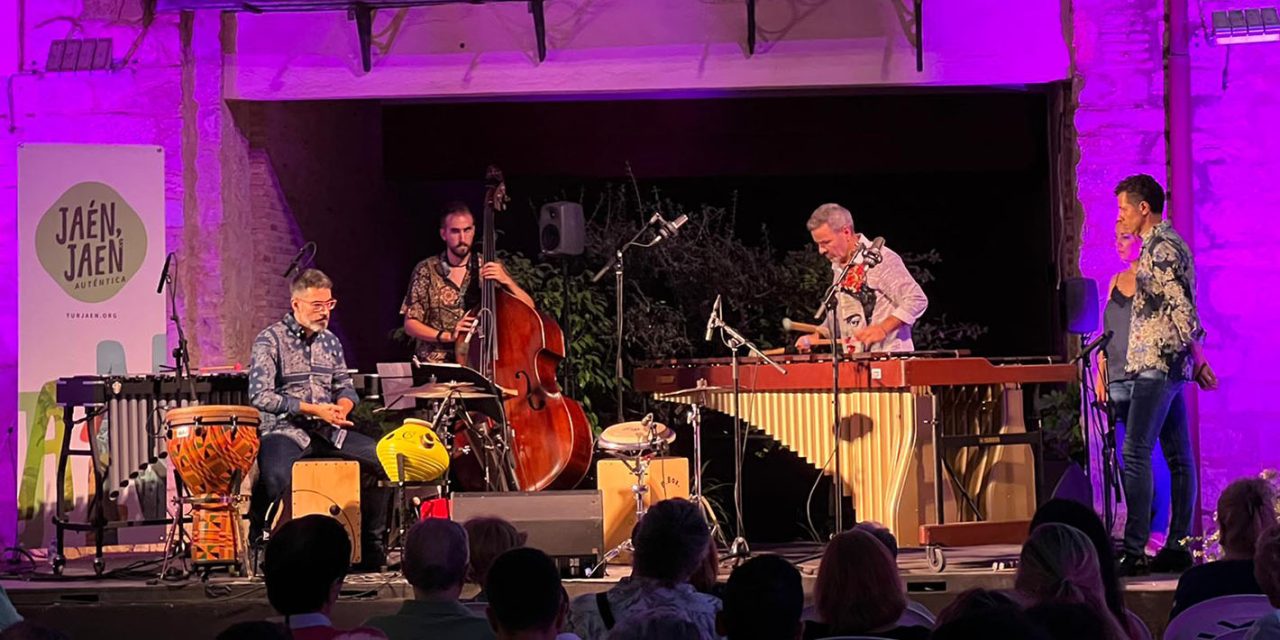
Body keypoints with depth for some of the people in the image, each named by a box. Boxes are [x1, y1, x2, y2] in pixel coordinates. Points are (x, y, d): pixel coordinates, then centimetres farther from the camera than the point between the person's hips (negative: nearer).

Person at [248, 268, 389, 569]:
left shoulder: (330, 342, 15)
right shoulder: (270, 340, -6)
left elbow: (345, 386, 21)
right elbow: (260, 396, -14)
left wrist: (341, 407, -5)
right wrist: (312, 409, -18)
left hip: (328, 431, 6)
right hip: (285, 430, -6)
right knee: (276, 476, -37)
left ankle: (371, 545, 4)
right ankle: (258, 543, -11)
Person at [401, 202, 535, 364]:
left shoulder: (491, 269, 7)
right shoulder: (426, 270, 5)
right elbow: (410, 324, 4)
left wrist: (506, 281, -14)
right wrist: (447, 335, -12)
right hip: (437, 364, -1)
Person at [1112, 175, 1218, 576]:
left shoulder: (1161, 247, -13)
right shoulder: (1164, 244, 20)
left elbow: (1182, 306, -19)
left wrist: (1196, 356, -19)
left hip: (1157, 363, -11)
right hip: (1167, 364, 11)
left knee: (1135, 453, -13)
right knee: (1178, 456, 8)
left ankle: (1134, 551, -16)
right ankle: (1178, 547, 10)